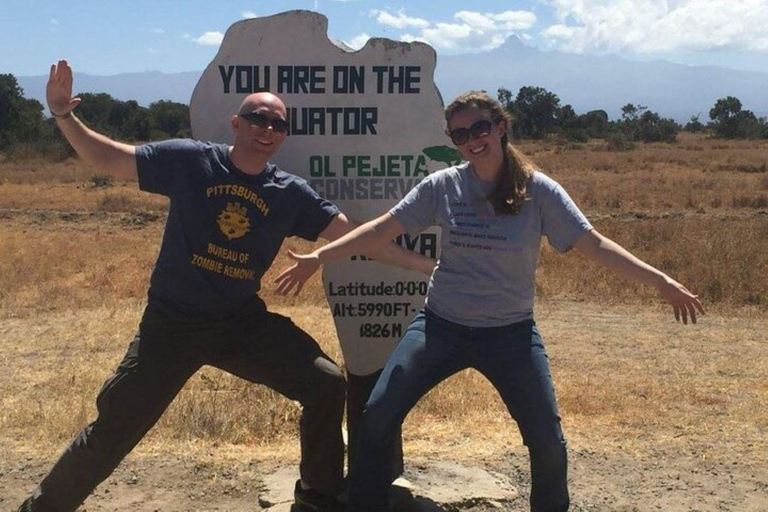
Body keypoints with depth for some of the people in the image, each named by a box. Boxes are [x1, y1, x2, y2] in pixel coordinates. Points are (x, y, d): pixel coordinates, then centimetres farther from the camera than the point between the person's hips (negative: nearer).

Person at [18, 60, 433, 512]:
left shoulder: (291, 193, -2)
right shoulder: (191, 160, -8)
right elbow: (109, 158, -2)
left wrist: (427, 265, -2)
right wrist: (64, 116, -17)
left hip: (243, 323, 3)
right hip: (173, 322, -3)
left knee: (328, 385, -3)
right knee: (113, 430, 1)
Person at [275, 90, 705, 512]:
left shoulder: (538, 191, -8)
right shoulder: (443, 185, -4)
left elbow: (594, 244, -8)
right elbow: (383, 228, -1)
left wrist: (661, 280, -15)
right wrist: (319, 257, -6)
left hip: (511, 335, -1)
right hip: (440, 326, 2)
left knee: (548, 443, -3)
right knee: (377, 417, -3)